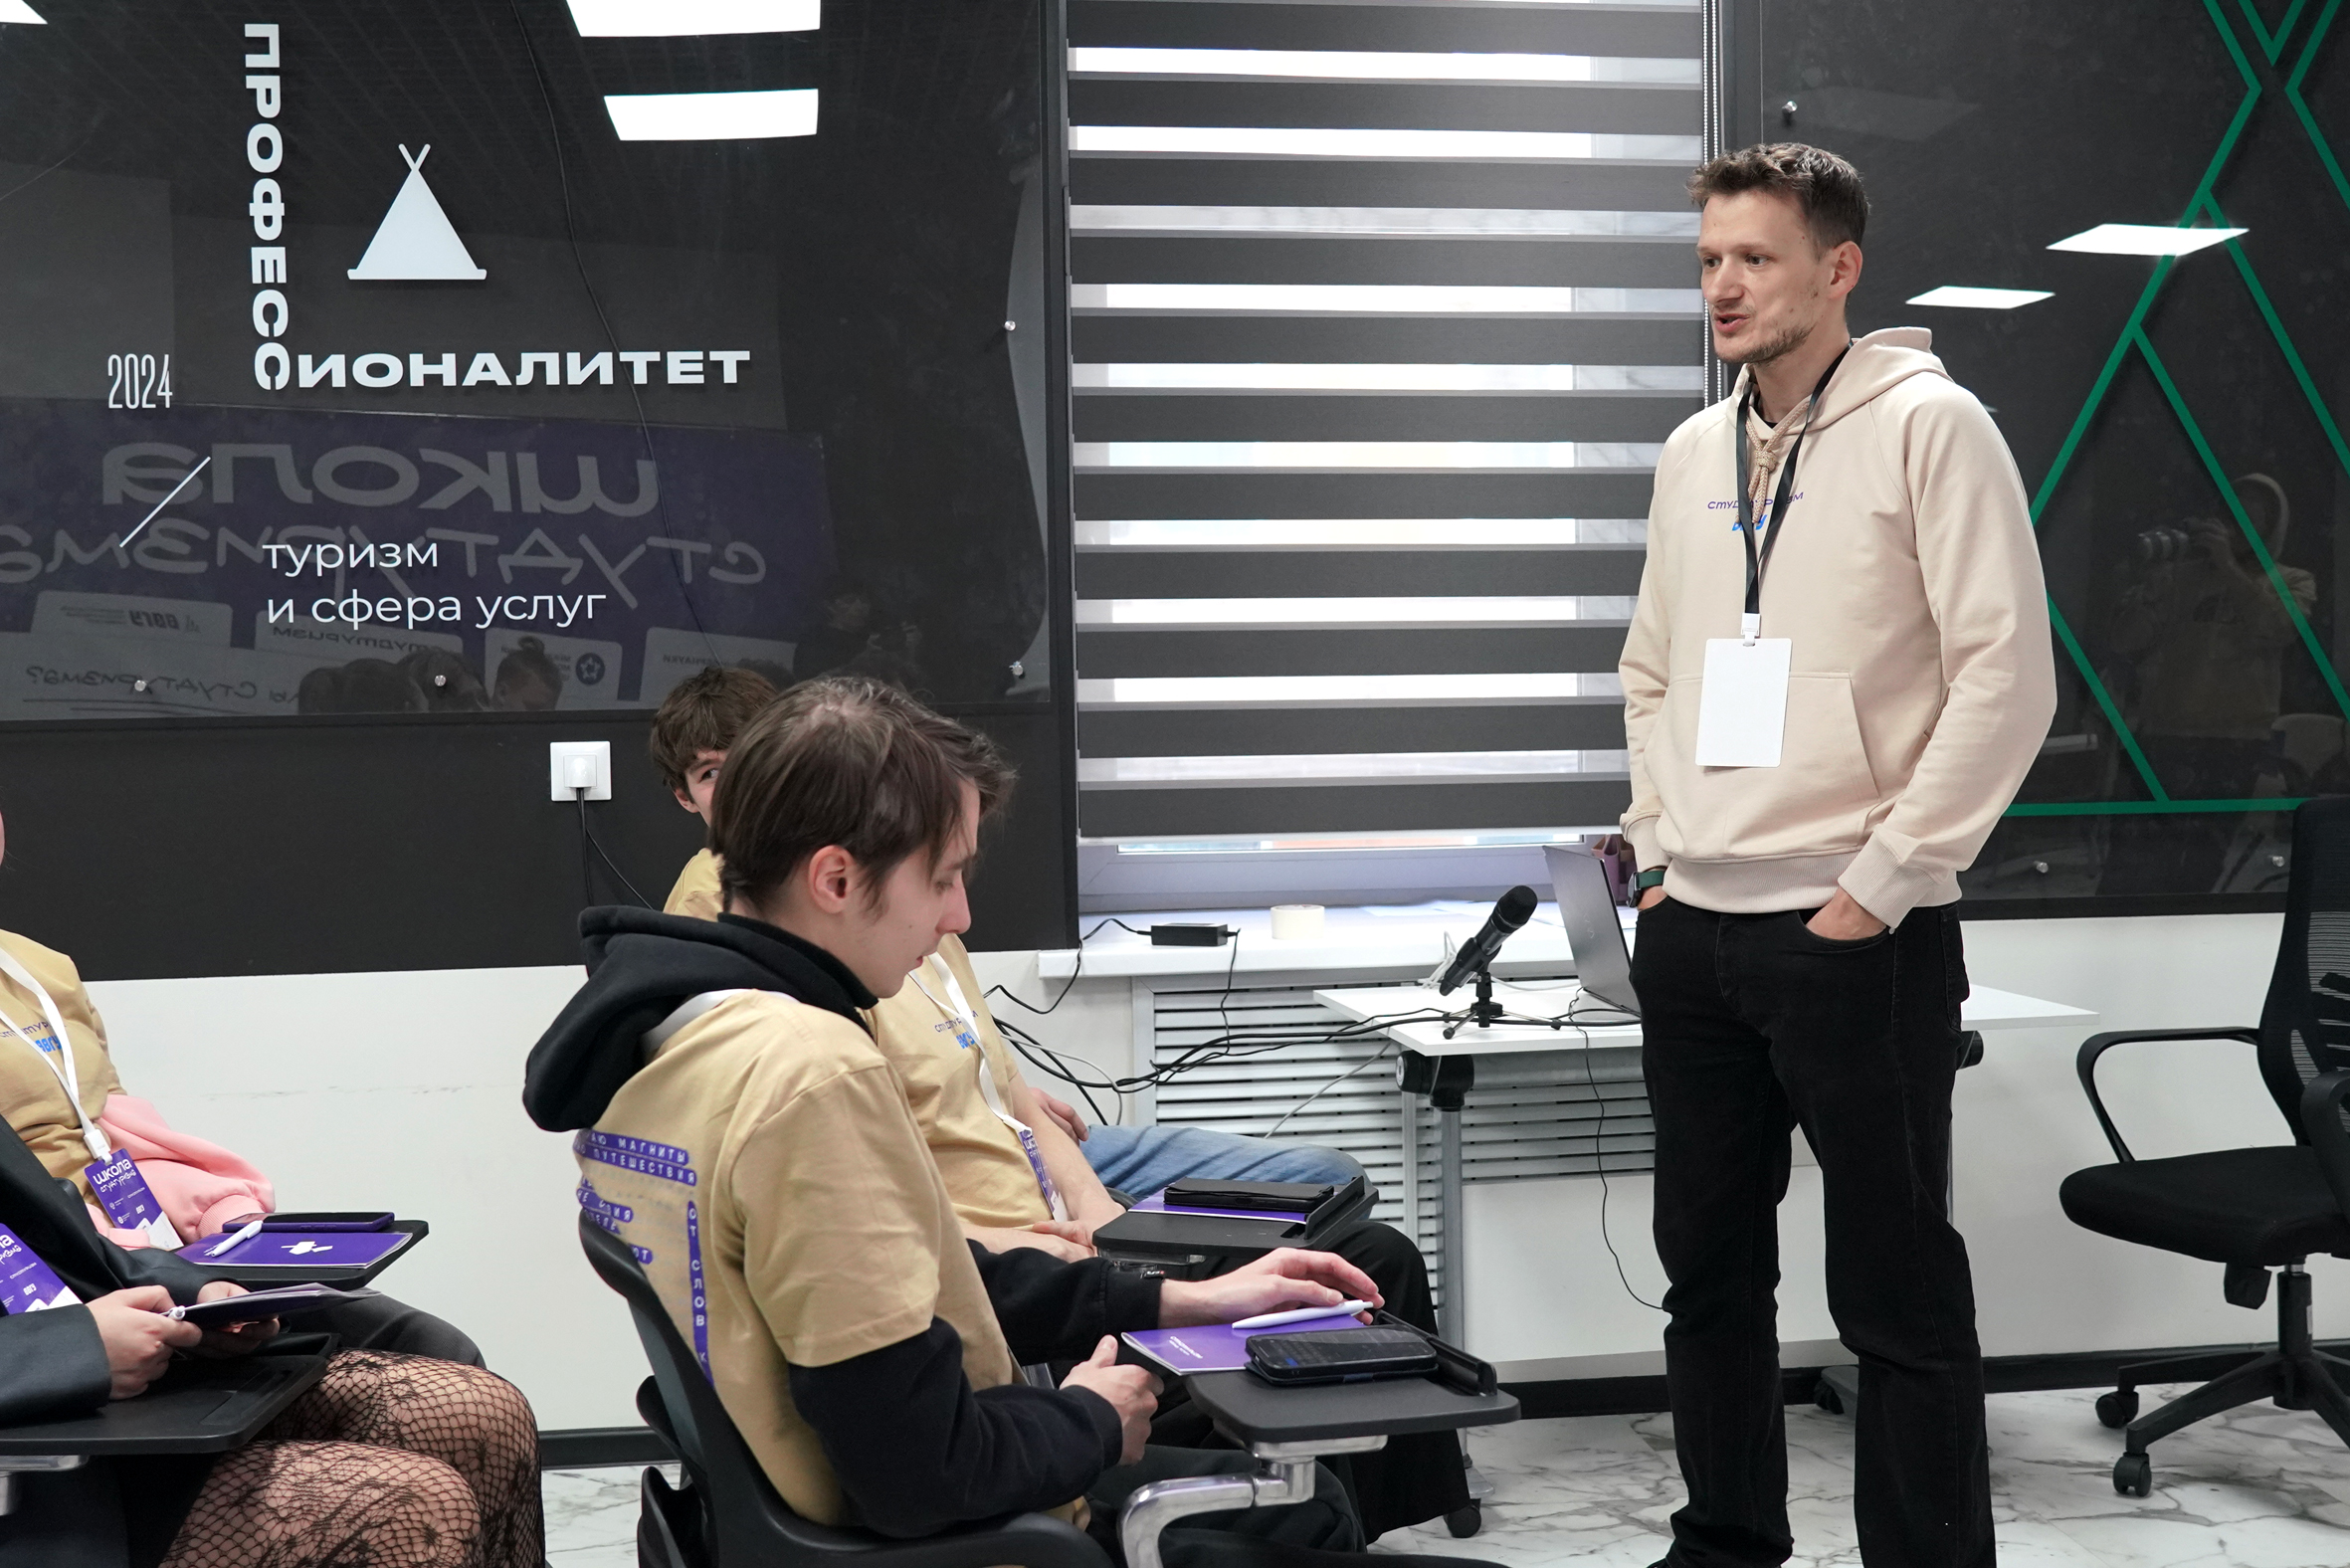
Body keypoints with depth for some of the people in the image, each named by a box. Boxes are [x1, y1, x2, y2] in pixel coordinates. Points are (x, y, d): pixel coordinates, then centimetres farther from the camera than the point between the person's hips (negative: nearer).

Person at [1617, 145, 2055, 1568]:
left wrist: (1882, 882, -14)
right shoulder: (1694, 452, 13)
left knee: (1898, 1290, 1)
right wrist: (1662, 841, 10)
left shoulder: (1927, 425, -7)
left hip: (1855, 932, -7)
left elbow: (2007, 676, -12)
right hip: (1693, 929, 7)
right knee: (1711, 1271, 15)